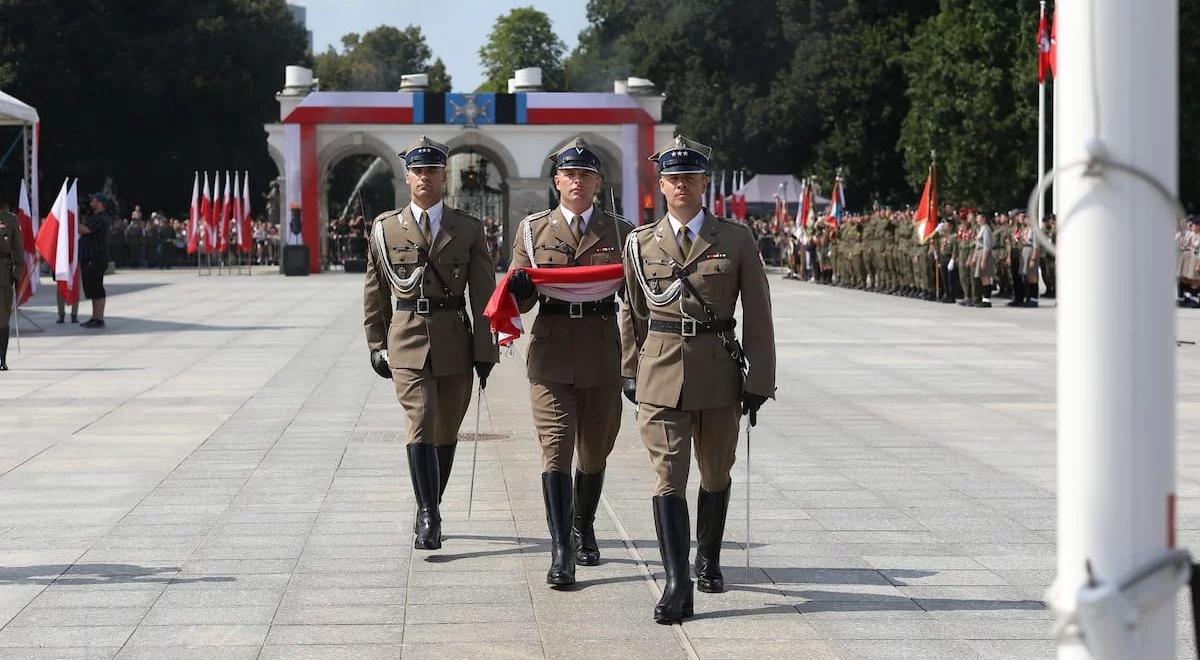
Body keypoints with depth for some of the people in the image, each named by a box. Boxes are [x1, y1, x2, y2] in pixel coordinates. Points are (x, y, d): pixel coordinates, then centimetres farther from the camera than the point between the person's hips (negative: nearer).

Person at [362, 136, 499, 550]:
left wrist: (485, 351, -1)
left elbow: (483, 295, 4)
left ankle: (429, 513, 24)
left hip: (455, 342, 1)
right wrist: (376, 344, 9)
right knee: (421, 424, -16)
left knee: (446, 432, 9)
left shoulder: (468, 230, 5)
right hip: (407, 342, -1)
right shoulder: (385, 228, 6)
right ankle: (428, 517, -18)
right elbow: (375, 293, 13)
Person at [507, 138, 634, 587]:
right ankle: (561, 551, -12)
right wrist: (519, 287, -17)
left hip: (603, 357, 1)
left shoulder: (620, 233, 8)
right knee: (556, 450, -9)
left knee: (594, 452, 11)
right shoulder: (532, 230, 7)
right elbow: (520, 301, 6)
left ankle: (583, 531, 33)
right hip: (552, 354, -1)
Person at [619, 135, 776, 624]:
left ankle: (708, 560, 37)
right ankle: (677, 586, -14)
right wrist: (630, 372, 14)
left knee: (716, 475, 15)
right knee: (668, 479, -9)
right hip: (661, 375, 0)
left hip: (719, 375, 0)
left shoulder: (736, 241, 0)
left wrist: (759, 380, -2)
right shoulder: (641, 243, 4)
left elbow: (758, 316, 1)